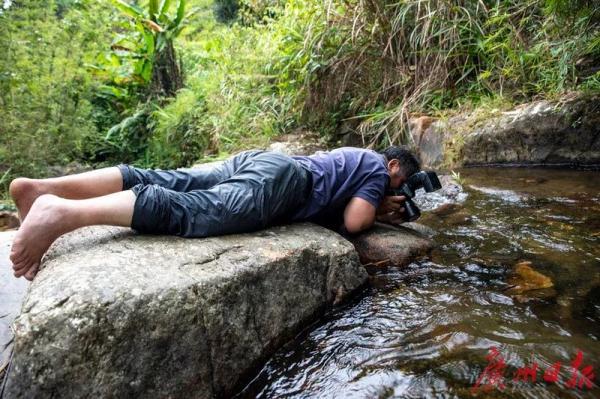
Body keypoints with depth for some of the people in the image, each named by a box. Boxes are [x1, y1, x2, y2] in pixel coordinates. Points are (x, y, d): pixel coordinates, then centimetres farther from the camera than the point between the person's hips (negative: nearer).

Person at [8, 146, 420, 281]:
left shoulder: (355, 156, 38)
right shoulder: (378, 167, 11)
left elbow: (338, 200, 42)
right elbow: (353, 222, -2)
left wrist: (381, 209, 38)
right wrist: (375, 211, 20)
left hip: (259, 159, 8)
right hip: (280, 179, -8)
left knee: (169, 182, -5)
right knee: (190, 210, -25)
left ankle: (42, 187, -11)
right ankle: (62, 212, -37)